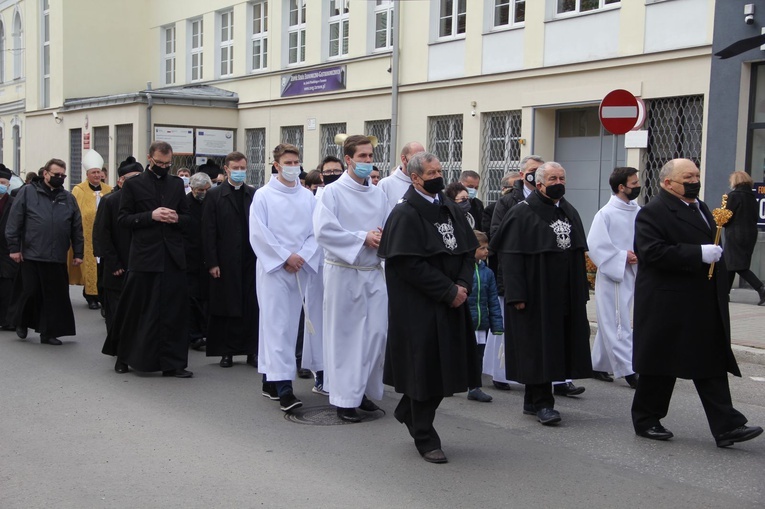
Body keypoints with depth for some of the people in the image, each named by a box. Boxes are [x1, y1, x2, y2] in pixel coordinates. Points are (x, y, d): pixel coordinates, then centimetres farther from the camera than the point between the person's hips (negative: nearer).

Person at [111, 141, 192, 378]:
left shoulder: (177, 184, 13)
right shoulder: (133, 184, 1)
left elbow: (187, 217, 17)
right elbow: (124, 219, -2)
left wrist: (176, 218, -6)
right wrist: (151, 216, -15)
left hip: (173, 258, 3)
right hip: (144, 257, -3)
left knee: (174, 312, 2)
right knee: (140, 311, 5)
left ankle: (172, 363, 7)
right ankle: (126, 357, 21)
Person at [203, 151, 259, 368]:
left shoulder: (255, 195, 9)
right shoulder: (214, 196, 3)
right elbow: (208, 232, -1)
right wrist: (212, 263, -7)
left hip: (251, 260, 2)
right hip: (226, 262, -2)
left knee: (252, 307, 3)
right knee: (227, 308, 2)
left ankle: (252, 351, 10)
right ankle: (227, 352, 11)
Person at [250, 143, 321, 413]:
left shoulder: (308, 197, 8)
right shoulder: (263, 195, -2)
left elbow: (316, 233, 5)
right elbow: (258, 233, -8)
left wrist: (302, 257, -10)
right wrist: (285, 257, -11)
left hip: (300, 269, 5)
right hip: (272, 267, -5)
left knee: (290, 325, 9)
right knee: (277, 326, -9)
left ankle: (269, 380, 20)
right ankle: (282, 387, -12)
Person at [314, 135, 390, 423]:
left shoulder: (378, 194, 10)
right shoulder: (333, 192, -6)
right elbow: (324, 231, -16)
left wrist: (383, 236, -10)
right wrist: (363, 238, -15)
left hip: (373, 272, 5)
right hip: (343, 272, -5)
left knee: (377, 332, 3)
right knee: (344, 335, 1)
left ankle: (362, 390, 21)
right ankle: (344, 398, 10)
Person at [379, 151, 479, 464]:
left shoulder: (450, 210, 11)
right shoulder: (405, 215, -12)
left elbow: (468, 249, 12)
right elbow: (410, 264, -18)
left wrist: (463, 285, -6)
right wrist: (449, 291, -17)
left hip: (451, 305, 7)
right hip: (419, 308, -7)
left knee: (445, 366, 11)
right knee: (425, 366, 0)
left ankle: (408, 412, 34)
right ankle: (424, 439, 14)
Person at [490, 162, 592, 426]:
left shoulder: (570, 213, 13)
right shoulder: (523, 213, -7)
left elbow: (579, 255, 17)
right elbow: (511, 255, -12)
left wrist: (581, 292, 11)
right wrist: (517, 294, -19)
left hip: (565, 294, 7)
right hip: (536, 293, -7)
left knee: (557, 346, 9)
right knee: (539, 347, -5)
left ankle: (532, 401, 19)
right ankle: (542, 403, 1)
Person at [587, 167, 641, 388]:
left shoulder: (637, 211, 6)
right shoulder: (606, 214, -12)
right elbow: (595, 245, -13)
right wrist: (623, 257, -15)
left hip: (631, 275, 7)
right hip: (612, 276, -7)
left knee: (610, 323, 14)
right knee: (618, 324, -5)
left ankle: (598, 366, 24)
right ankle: (627, 370, -1)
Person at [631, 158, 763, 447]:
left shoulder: (702, 209, 17)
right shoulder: (653, 213, -11)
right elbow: (652, 252, -24)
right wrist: (699, 254, -26)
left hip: (705, 308, 8)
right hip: (667, 308, -8)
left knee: (713, 366, 4)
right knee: (660, 365, 4)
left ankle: (727, 427, 4)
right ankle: (646, 421, 18)